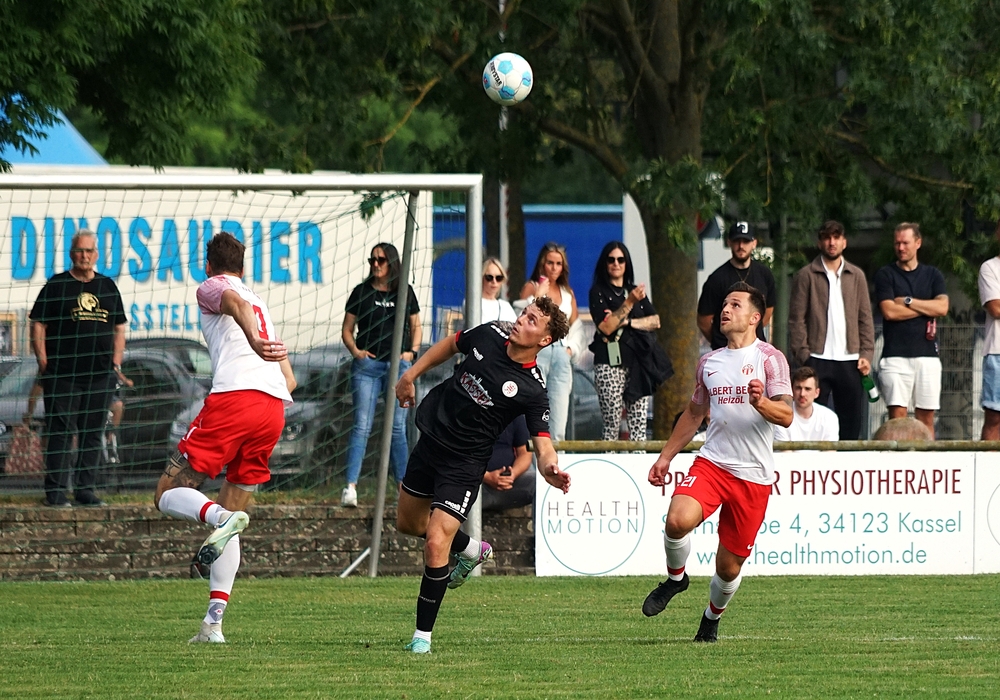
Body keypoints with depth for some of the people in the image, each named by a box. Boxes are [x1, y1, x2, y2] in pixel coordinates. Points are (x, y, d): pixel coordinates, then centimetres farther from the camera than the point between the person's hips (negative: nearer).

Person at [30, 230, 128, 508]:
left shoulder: (108, 287, 14)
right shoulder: (56, 285, 2)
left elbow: (119, 327, 20)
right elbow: (38, 325, 1)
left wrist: (116, 360, 8)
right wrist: (43, 361, -8)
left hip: (100, 374, 4)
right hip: (62, 373, -4)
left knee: (93, 433, 6)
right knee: (61, 432, -8)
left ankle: (85, 490, 13)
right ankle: (55, 492, -7)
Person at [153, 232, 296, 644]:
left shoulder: (210, 288, 13)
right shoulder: (262, 305, 34)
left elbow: (236, 302, -13)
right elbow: (289, 381, 30)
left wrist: (254, 342, -31)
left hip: (233, 397, -7)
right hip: (275, 408, 7)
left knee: (169, 495, 0)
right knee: (231, 516, 12)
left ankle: (219, 517, -33)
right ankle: (214, 622, 1)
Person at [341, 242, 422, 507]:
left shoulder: (405, 292, 10)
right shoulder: (362, 292, 5)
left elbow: (415, 326, 18)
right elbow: (347, 329, 9)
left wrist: (412, 351, 1)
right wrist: (355, 351, -8)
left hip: (399, 365, 2)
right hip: (367, 364, -2)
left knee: (397, 428, 5)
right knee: (362, 426, -9)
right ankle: (350, 487, -14)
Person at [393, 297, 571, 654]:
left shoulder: (533, 391, -21)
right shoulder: (490, 334, -7)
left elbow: (542, 443, -23)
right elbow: (451, 344, 13)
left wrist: (550, 468, -45)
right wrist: (411, 374, 13)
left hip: (464, 463, -6)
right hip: (430, 439, 6)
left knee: (436, 544, -16)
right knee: (408, 523, 23)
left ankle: (423, 634, -1)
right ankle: (472, 549, 49)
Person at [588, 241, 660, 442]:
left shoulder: (635, 291, 18)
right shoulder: (598, 292, 3)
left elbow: (655, 321, 8)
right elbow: (606, 327, -9)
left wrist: (627, 323, -7)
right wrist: (629, 302, -16)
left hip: (638, 361, 4)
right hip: (610, 363, -4)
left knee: (638, 424, -3)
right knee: (612, 425, -8)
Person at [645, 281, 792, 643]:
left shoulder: (770, 358, -1)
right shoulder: (709, 362, 14)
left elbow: (786, 416, -9)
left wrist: (760, 403, -30)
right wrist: (665, 457, 25)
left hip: (754, 474, -3)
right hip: (712, 462, 3)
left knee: (729, 565, 2)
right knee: (678, 519, -27)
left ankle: (713, 616, 31)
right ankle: (675, 578, 1)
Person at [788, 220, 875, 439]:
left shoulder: (856, 276, 13)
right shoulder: (806, 276, 4)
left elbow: (865, 318, 12)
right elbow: (797, 319, 0)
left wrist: (866, 354, 2)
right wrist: (803, 355, -9)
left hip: (850, 361, 3)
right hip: (818, 359, -3)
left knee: (852, 422, 3)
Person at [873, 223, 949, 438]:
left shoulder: (932, 275, 13)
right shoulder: (885, 275, 6)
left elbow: (942, 307, -2)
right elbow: (889, 311, -7)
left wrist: (908, 301, -5)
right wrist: (926, 308, -2)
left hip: (927, 354, 3)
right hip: (896, 355, -2)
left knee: (926, 416, 2)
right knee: (897, 414, -11)